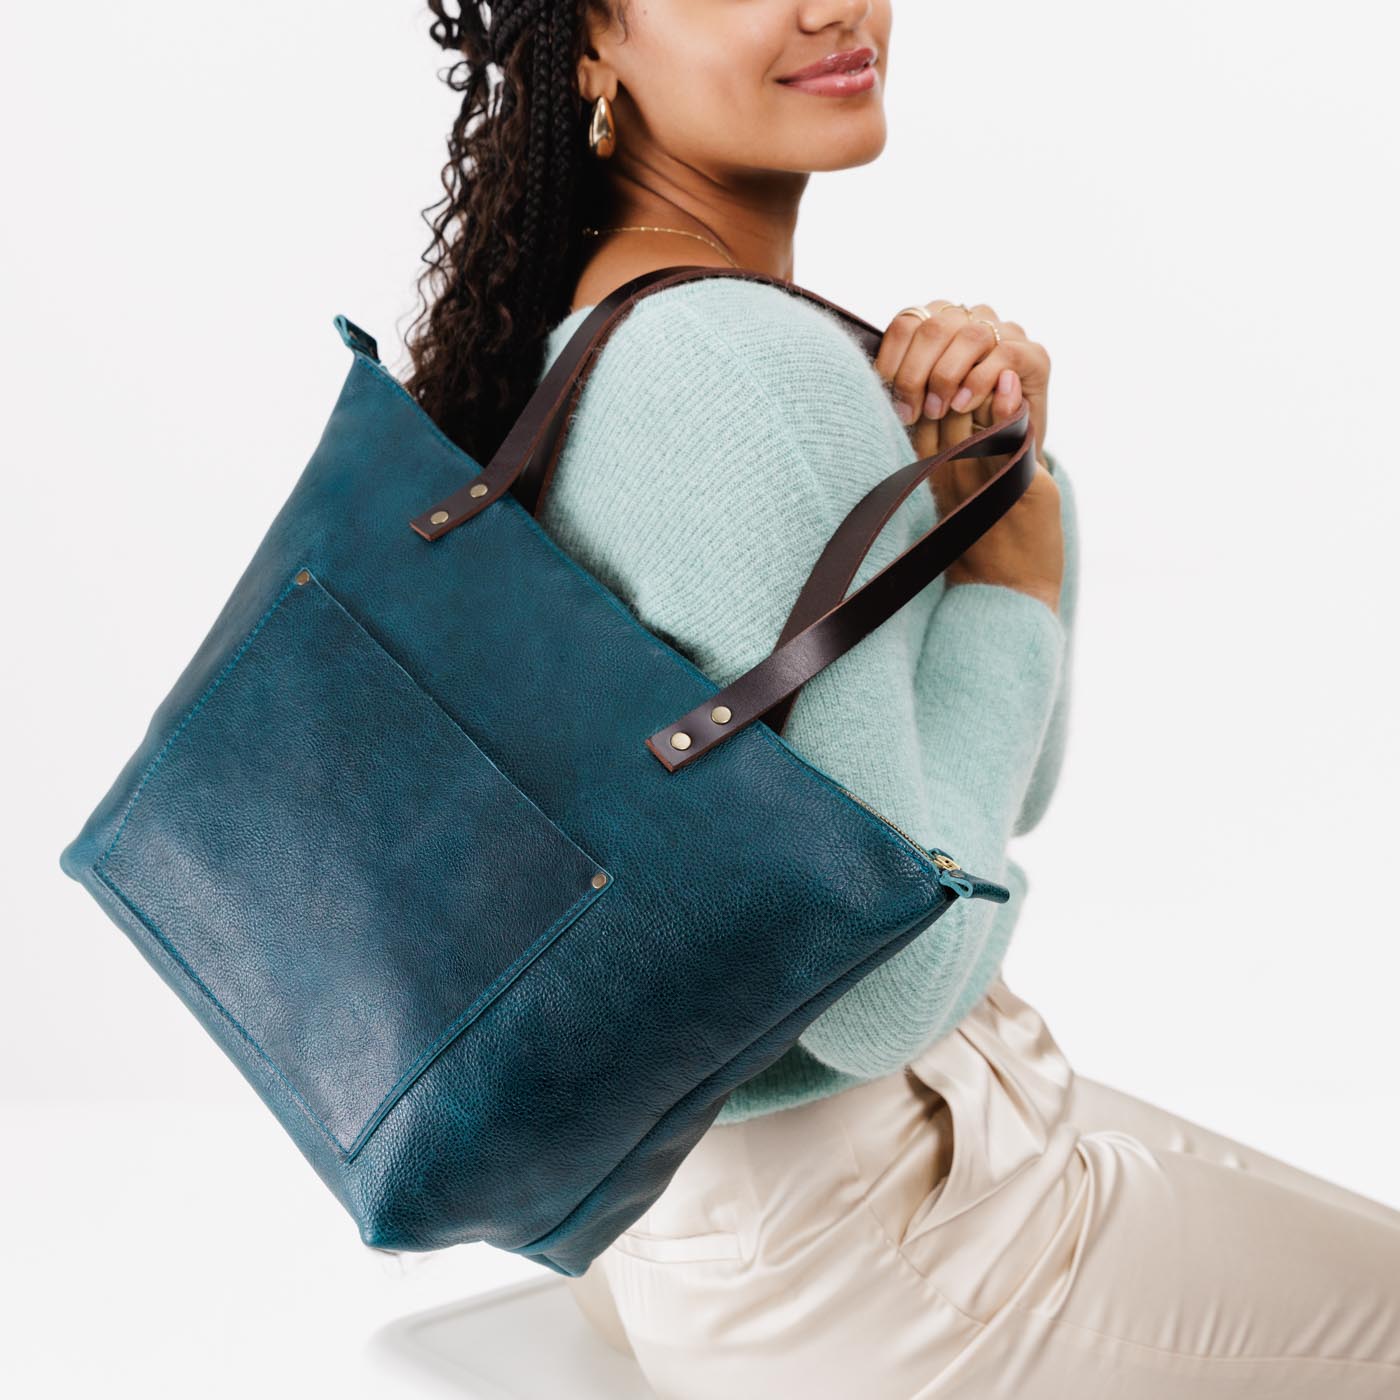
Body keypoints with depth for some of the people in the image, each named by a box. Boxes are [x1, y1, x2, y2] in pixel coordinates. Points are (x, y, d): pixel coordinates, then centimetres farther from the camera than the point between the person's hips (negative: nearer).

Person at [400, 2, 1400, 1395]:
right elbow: (882, 989, -28)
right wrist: (1015, 574, -17)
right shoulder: (747, 364, -26)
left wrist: (1004, 470, -10)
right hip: (828, 1245, -9)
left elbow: (1008, 782, 7)